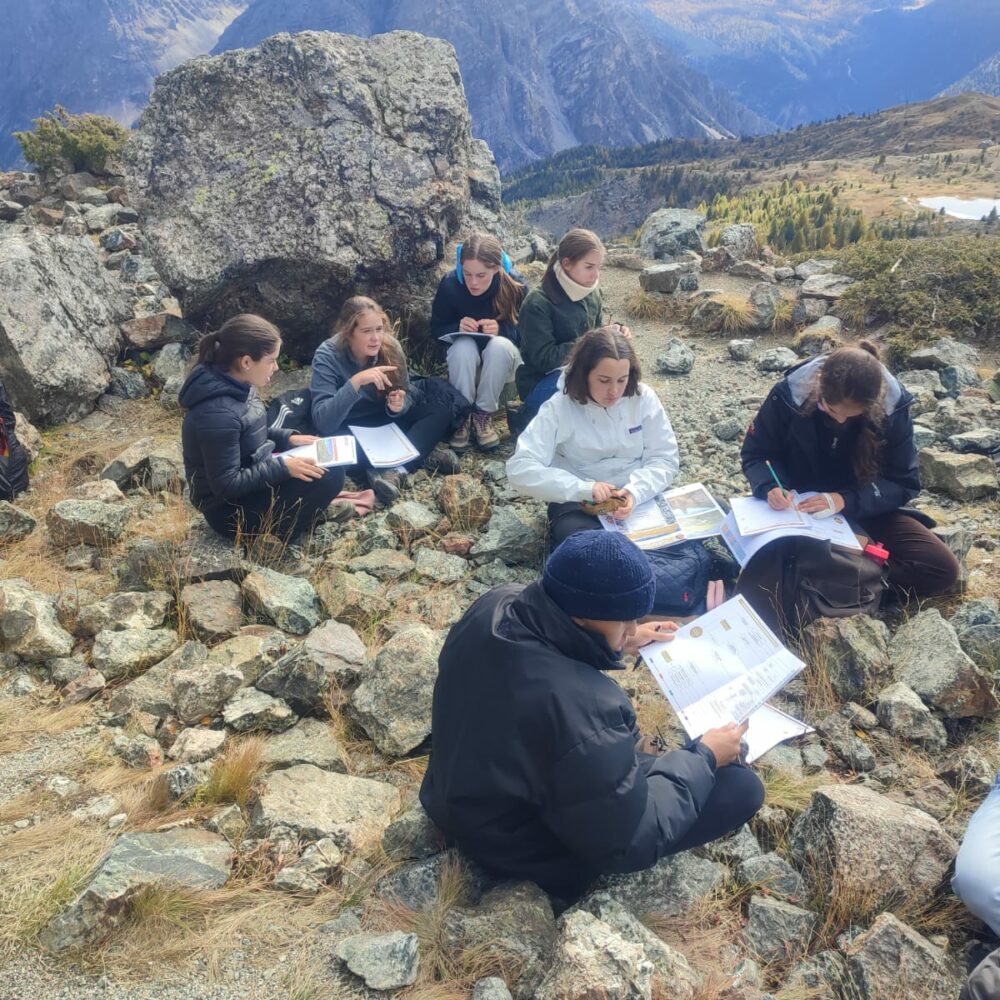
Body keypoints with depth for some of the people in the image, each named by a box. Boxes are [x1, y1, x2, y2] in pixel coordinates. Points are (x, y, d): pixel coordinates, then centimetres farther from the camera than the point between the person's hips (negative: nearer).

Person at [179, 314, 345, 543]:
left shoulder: (235, 385, -2)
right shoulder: (218, 412, -30)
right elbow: (226, 485, -26)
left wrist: (287, 438, 3)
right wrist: (282, 468, -25)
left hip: (251, 480, 10)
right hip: (231, 509, -9)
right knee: (330, 475, -19)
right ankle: (273, 536, -7)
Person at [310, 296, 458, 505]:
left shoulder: (390, 347, -14)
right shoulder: (327, 356, -24)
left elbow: (407, 396, -3)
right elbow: (323, 422, -34)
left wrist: (399, 405, -28)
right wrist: (355, 382, -44)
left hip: (385, 420, 4)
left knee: (440, 412, -17)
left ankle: (397, 469, -36)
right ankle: (420, 454, -29)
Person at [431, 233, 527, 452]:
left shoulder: (514, 284, -20)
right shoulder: (450, 283, -17)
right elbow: (436, 329, -6)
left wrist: (501, 329, -32)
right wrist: (457, 327, -28)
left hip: (501, 359, 0)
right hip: (464, 359, 1)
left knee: (500, 345, -35)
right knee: (463, 346, -34)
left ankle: (483, 414, -22)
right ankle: (462, 416, -21)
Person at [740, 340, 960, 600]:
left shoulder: (893, 406, -17)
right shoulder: (790, 394, -19)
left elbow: (903, 483, -11)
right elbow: (755, 453, -5)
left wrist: (845, 500, -28)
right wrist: (769, 487, -28)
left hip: (864, 508, 2)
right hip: (798, 509, -2)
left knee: (943, 569, -17)